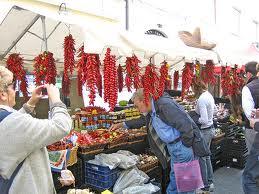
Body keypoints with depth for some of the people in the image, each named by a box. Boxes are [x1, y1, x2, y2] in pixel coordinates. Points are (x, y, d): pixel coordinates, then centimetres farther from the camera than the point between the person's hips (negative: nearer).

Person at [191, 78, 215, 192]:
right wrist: (195, 113, 11)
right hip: (211, 128, 9)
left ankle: (205, 187, 19)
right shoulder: (209, 95, 5)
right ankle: (210, 183, 33)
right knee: (206, 156, 21)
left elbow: (204, 120, -26)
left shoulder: (201, 99, -23)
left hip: (204, 131, -9)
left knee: (201, 158, 5)